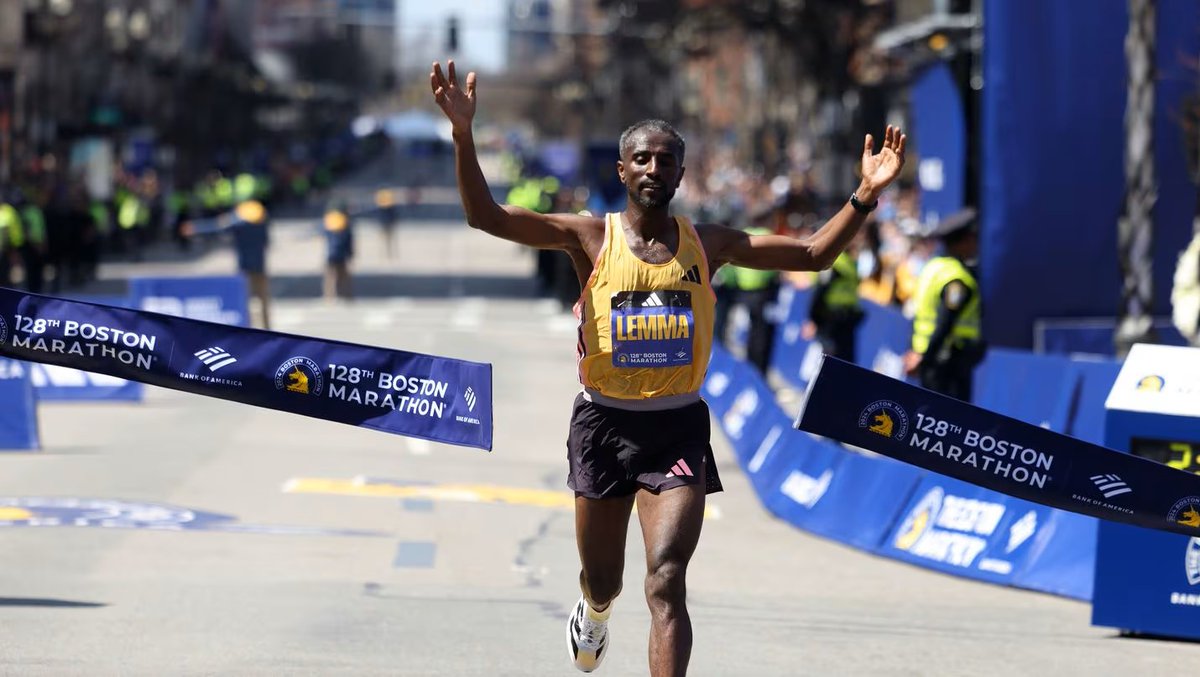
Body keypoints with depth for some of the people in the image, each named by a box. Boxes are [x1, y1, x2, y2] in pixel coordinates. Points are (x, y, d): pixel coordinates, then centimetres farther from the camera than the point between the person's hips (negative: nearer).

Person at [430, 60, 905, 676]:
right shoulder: (591, 238, -3)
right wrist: (463, 136, -26)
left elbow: (813, 255, 8)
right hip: (604, 423, 0)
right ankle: (595, 613, 54)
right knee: (603, 577, 15)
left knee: (666, 582, -16)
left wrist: (865, 196, -5)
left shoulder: (706, 244, 3)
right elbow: (485, 215, -12)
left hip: (677, 425, 0)